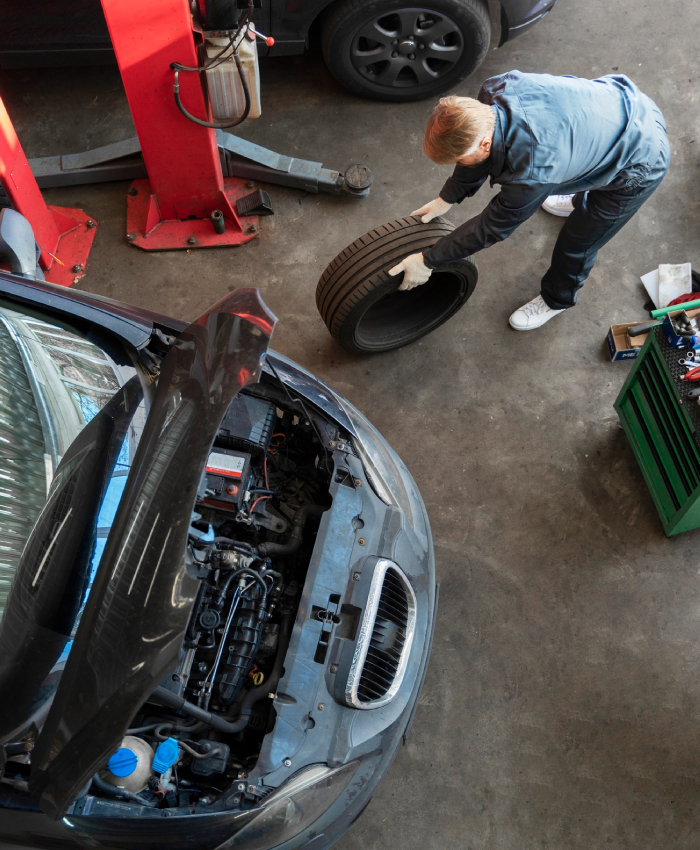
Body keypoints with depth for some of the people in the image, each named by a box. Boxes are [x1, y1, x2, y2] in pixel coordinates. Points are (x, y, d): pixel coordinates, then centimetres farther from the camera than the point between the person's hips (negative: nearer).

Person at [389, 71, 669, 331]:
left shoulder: (530, 171, -40)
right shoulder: (495, 89, -21)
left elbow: (492, 228, -24)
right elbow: (474, 151, 0)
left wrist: (427, 262, -16)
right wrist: (447, 199, 6)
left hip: (640, 163, -7)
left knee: (577, 242, 8)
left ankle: (558, 299, 38)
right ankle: (584, 201, 69)